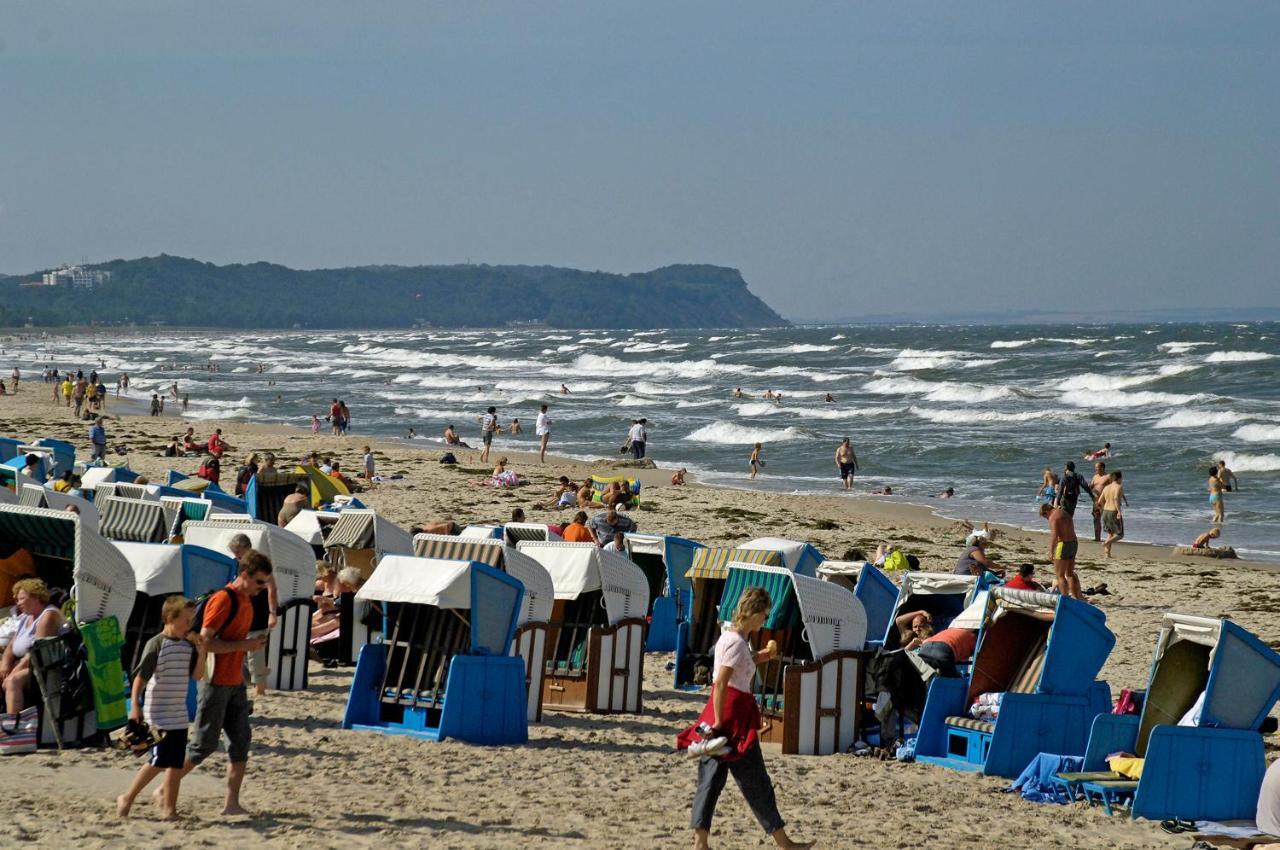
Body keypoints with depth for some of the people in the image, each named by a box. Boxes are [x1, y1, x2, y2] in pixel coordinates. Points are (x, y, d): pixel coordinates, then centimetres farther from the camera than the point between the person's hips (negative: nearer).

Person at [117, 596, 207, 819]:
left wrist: (201, 651, -4)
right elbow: (141, 677, -12)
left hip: (179, 715, 7)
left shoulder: (188, 646, 8)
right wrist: (135, 706, -17)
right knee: (159, 761, -9)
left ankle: (169, 807, 10)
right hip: (158, 715, -7)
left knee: (176, 763, 4)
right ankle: (127, 798, 5)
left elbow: (197, 675, 9)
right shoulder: (156, 644, -11)